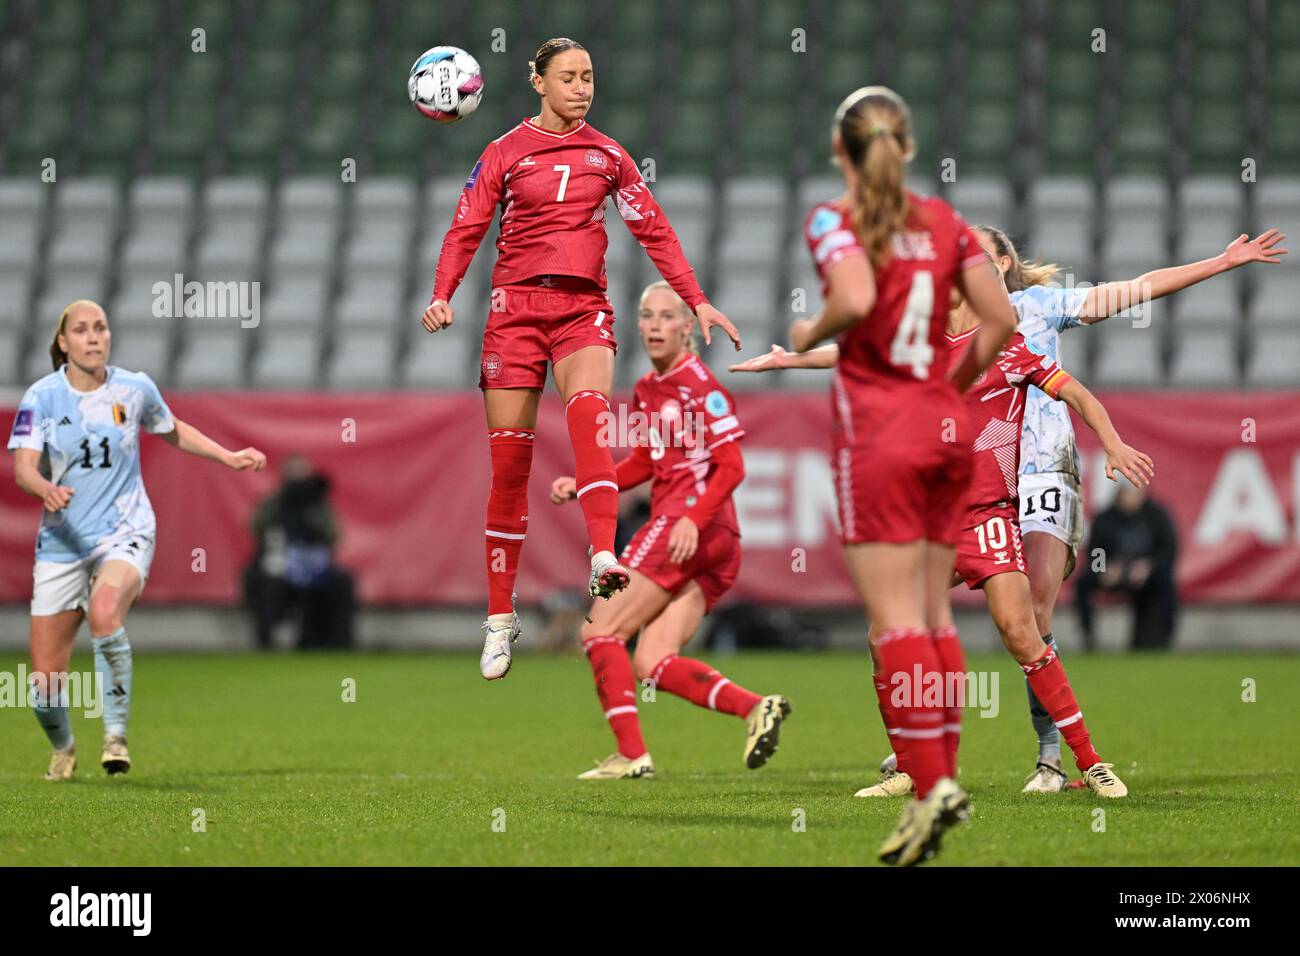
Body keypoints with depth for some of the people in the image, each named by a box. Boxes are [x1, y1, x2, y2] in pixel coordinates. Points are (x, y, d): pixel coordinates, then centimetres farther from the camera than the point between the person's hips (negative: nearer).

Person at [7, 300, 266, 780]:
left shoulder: (135, 388, 0)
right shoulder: (43, 397, -5)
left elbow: (172, 431, 21)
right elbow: (23, 468, -16)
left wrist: (229, 456, 14)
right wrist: (46, 488, -38)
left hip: (124, 532, -1)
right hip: (62, 541, 1)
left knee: (104, 612, -36)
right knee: (44, 681, -2)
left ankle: (116, 733, -22)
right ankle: (62, 747, 31)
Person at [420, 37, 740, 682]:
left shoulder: (607, 155, 13)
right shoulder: (505, 153, 7)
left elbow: (653, 230, 15)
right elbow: (466, 230, 4)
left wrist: (697, 301, 8)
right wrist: (442, 296, -12)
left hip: (583, 308, 0)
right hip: (516, 307, 0)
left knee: (588, 411, -30)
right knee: (509, 458, -3)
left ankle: (604, 561, -46)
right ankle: (500, 617, 6)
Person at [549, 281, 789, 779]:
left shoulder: (699, 384, -8)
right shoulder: (647, 390, 18)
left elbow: (731, 466, -13)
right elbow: (642, 464, 27)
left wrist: (694, 519, -26)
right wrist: (580, 485, 14)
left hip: (691, 529, -9)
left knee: (601, 631, -4)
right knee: (650, 663, 0)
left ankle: (631, 754, -5)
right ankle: (755, 707, -10)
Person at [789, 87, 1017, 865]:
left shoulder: (834, 221, -6)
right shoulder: (944, 221, 9)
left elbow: (856, 299, -25)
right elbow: (1001, 318, 3)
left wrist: (811, 332, -6)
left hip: (878, 430, -5)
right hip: (947, 429, 5)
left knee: (896, 617, -5)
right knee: (934, 611, 11)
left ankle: (932, 783, -13)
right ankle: (945, 779, 10)